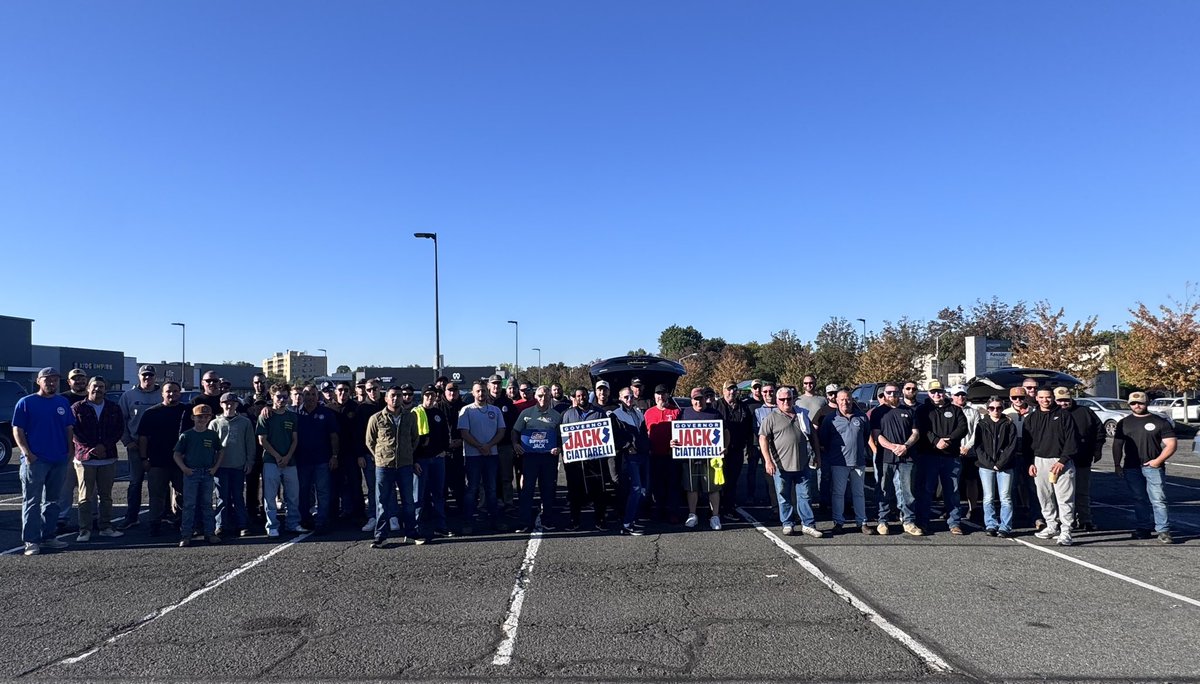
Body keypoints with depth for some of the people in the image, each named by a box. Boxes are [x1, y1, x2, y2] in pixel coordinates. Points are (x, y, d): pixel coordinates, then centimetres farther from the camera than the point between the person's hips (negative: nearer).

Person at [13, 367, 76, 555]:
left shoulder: (63, 403, 10)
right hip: (35, 460, -5)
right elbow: (17, 430, -5)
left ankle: (48, 536, 21)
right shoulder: (26, 403, -2)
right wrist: (26, 453, -15)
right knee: (32, 501, -3)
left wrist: (69, 452, 5)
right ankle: (31, 541, 0)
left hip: (59, 460, 5)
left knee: (52, 501, 12)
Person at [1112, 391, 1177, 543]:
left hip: (1153, 467, -3)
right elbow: (1117, 444, 13)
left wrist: (1158, 460, -12)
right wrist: (1117, 465, 6)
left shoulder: (1159, 422, 2)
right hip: (1131, 468, 3)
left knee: (1158, 499, -7)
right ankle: (1143, 528, 17)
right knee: (1139, 500, 9)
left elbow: (1172, 443, -1)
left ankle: (1163, 531, -3)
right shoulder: (1124, 423, 12)